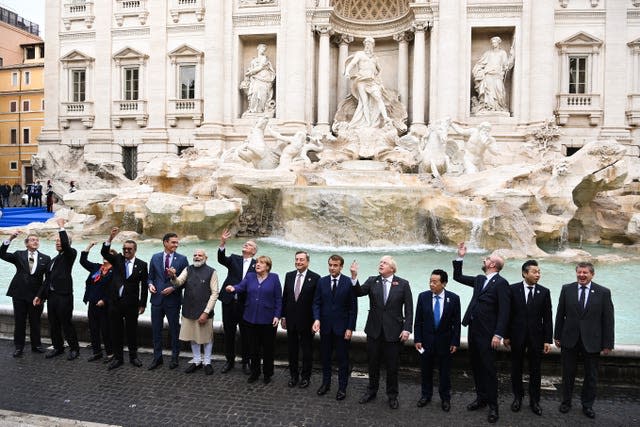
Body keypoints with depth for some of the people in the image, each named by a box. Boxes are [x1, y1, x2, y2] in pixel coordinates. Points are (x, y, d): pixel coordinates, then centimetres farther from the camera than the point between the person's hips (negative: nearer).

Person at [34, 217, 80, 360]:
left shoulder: (70, 254, -2)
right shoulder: (54, 259, 20)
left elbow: (65, 244, -25)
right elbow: (47, 279, 20)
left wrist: (61, 227, -18)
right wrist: (40, 295, 16)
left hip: (64, 296, -8)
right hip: (51, 295, 8)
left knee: (66, 323, -2)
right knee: (53, 324, 13)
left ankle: (74, 349, 10)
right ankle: (58, 347, 26)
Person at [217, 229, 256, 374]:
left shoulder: (257, 265, 1)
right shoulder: (234, 259, 5)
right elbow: (221, 259, -14)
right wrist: (222, 243, -28)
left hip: (246, 304, -1)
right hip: (229, 302, 2)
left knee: (245, 334, 7)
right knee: (229, 333, 12)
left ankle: (245, 362, 23)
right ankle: (229, 361, 27)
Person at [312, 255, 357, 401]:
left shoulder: (349, 282, -8)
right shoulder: (322, 282, 2)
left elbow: (353, 307, -7)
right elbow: (316, 303, 3)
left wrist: (350, 328, -10)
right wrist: (317, 319, -14)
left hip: (342, 327, -3)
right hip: (325, 326, 3)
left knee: (342, 358, 7)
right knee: (325, 356, 15)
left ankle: (342, 387, 20)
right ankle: (326, 383, 32)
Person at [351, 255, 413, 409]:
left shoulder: (403, 284, -4)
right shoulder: (372, 281, 2)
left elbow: (409, 309, -5)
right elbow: (359, 292, -14)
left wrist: (407, 329, -11)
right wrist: (354, 277, -28)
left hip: (393, 331, -2)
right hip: (374, 330, 2)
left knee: (392, 366, 8)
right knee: (373, 363, 16)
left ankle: (392, 395, 27)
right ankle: (372, 391, 35)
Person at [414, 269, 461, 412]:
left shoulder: (453, 298, -9)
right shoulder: (423, 296, -6)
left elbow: (456, 322, -4)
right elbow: (418, 320, -1)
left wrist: (455, 342, -6)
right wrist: (417, 339, -4)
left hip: (445, 341, -1)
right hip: (426, 340, 1)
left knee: (445, 371, 10)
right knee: (426, 370, 14)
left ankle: (445, 398, 28)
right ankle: (426, 395, 32)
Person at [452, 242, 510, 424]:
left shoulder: (501, 283, -11)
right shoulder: (479, 279, 12)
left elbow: (504, 311, -15)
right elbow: (458, 277, 20)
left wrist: (498, 335, -20)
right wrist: (460, 257, 11)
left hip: (487, 333, -7)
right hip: (473, 329, 8)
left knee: (489, 368, 0)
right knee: (476, 366, 15)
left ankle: (493, 405, 12)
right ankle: (481, 398, 29)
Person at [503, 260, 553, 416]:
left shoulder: (544, 292, -1)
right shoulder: (513, 289, -5)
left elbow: (547, 318, 0)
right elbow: (508, 313, -2)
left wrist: (548, 340, -3)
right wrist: (506, 335, -3)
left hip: (536, 336, 1)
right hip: (517, 335, 0)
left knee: (535, 370, 9)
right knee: (516, 368, 11)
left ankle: (534, 400, 24)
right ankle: (518, 397, 29)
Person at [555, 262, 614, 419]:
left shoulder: (603, 292, -6)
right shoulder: (567, 289, -2)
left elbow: (608, 320, -4)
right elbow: (560, 314, 3)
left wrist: (608, 344, -4)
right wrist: (557, 336, 4)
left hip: (591, 341, -1)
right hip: (569, 340, 1)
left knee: (591, 376, 13)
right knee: (568, 374, 13)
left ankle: (587, 405, 31)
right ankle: (566, 402, 30)